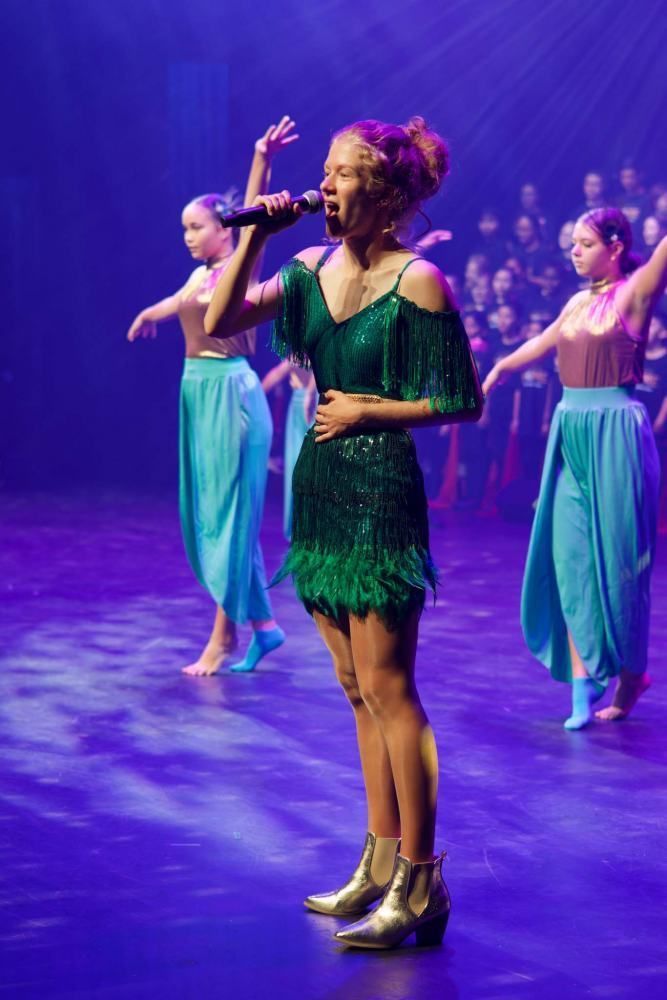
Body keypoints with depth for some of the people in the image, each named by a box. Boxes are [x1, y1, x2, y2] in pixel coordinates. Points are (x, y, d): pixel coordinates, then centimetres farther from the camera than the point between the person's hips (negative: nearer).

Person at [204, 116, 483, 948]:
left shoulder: (417, 283, -12)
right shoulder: (312, 269, 7)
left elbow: (463, 403, -9)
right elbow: (220, 322, -2)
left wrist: (369, 411, -12)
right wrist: (254, 235, -7)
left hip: (380, 492, -7)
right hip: (319, 485, 7)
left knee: (386, 687, -7)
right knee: (358, 689, 13)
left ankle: (419, 887, -1)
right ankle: (382, 863, 22)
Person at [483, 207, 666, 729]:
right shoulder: (579, 303, 13)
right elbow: (541, 344, 30)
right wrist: (500, 368, 44)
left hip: (616, 434, -7)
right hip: (571, 433, 7)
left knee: (616, 559, 1)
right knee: (571, 557, 0)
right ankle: (584, 684, 0)